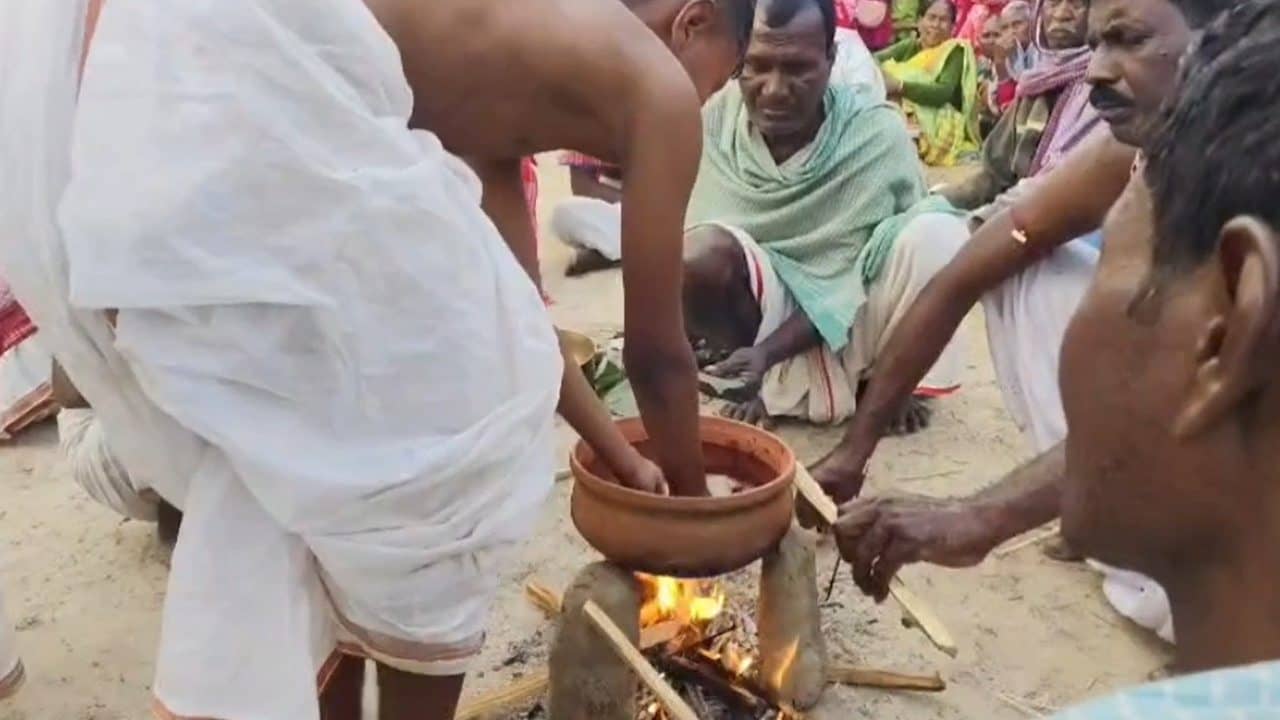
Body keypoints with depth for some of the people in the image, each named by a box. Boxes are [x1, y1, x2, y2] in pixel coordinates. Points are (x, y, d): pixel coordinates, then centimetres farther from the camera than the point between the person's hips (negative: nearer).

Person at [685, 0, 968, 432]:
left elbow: (864, 273, -17)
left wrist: (767, 351, -29)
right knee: (702, 250, -31)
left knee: (936, 230, -27)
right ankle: (777, 384, -5)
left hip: (847, 325, 0)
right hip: (762, 315, 0)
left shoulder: (878, 137, -17)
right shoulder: (712, 121, -14)